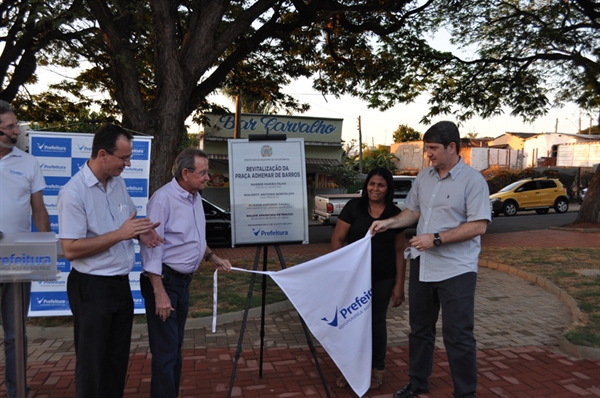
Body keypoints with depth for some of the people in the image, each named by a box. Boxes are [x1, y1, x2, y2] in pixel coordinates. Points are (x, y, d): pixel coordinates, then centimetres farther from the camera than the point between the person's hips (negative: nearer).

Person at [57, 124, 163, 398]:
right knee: (92, 362, 8)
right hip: (91, 287, -7)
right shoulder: (74, 192, -19)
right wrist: (120, 234, -25)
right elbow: (70, 250, -22)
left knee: (118, 358, 18)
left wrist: (140, 232, -4)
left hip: (120, 283, 7)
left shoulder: (118, 182, 4)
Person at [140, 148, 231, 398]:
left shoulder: (195, 198, 9)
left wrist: (213, 258, 11)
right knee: (165, 350, -3)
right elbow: (151, 247, -21)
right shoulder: (163, 199, -18)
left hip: (184, 280, 9)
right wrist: (160, 293, -23)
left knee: (176, 346, 17)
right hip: (164, 280, -9)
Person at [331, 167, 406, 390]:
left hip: (383, 279, 1)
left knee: (377, 321, 10)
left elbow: (400, 250, 2)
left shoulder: (395, 214, -1)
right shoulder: (353, 207, -5)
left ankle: (377, 370, 25)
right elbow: (337, 239, -3)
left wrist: (399, 283, -1)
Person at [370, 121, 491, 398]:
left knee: (457, 336, 1)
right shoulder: (424, 177, 8)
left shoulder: (472, 180, -12)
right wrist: (389, 222, -1)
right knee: (419, 329, 18)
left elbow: (478, 226, -18)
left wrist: (436, 239, -21)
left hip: (456, 270, -7)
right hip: (422, 265, 7)